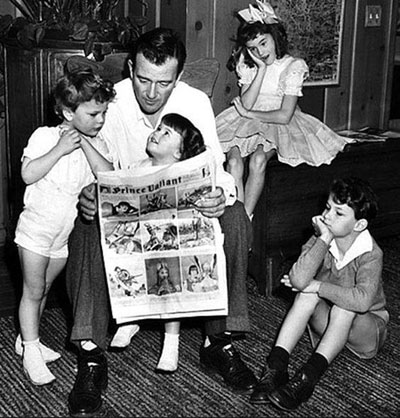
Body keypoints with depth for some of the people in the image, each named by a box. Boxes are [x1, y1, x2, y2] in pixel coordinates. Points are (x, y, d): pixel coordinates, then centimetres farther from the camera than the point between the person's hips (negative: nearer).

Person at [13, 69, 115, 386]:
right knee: (33, 291, 3)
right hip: (36, 230, -5)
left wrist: (85, 143, -22)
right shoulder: (45, 136, -14)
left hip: (67, 235, 5)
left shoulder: (97, 144, -2)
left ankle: (27, 340, 35)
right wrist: (60, 149, -27)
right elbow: (27, 174, -24)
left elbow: (109, 176, -17)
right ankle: (31, 352, 14)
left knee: (43, 290, 19)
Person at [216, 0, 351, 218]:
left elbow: (285, 116, -13)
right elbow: (246, 104, -9)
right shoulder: (246, 63, 4)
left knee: (258, 160, -33)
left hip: (278, 125, -3)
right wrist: (262, 69, -13)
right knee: (234, 160, -27)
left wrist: (250, 114, -8)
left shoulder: (293, 66, -7)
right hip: (246, 122, 3)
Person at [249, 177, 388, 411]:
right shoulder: (321, 239, -12)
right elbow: (298, 280, -30)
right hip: (329, 323, 3)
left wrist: (317, 286, -31)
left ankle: (307, 378, -39)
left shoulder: (370, 254, -22)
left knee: (345, 305, -35)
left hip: (367, 327, -3)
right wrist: (324, 239, -31)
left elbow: (362, 300, -40)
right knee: (307, 294, -26)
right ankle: (276, 367, -32)